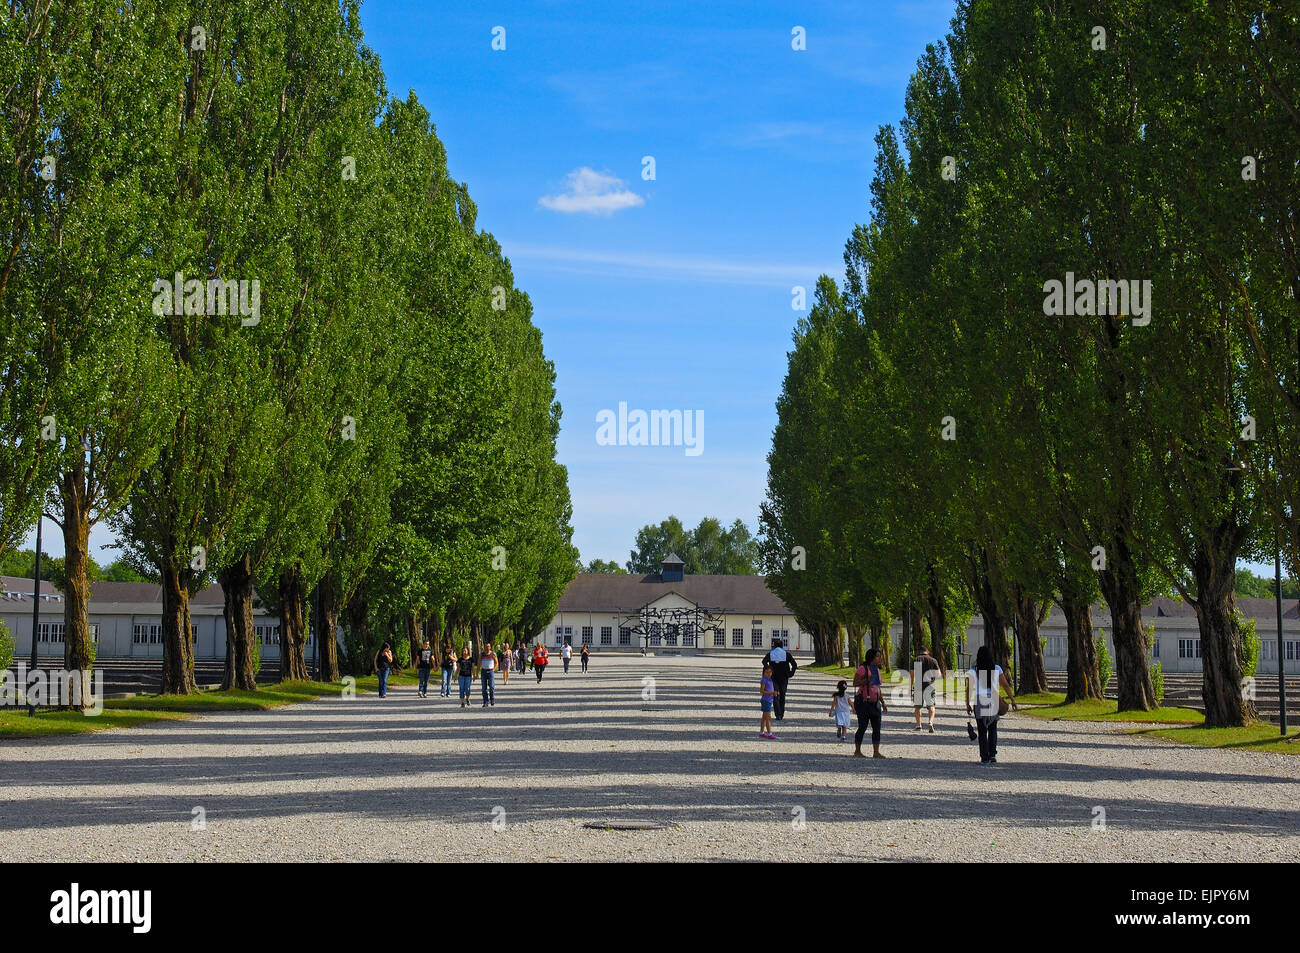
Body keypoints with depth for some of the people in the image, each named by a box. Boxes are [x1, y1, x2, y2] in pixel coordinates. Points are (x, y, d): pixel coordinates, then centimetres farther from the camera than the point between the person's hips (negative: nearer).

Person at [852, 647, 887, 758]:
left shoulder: (877, 670, 14)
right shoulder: (863, 668, -9)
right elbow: (855, 682, -12)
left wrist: (883, 703, 17)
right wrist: (866, 680, -27)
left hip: (874, 703, 7)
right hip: (863, 702, -7)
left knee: (877, 727, 1)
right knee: (862, 727, -4)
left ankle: (876, 752, 2)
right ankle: (857, 751, 7)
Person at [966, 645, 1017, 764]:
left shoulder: (973, 672, -4)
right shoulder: (997, 669, -2)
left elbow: (968, 689, -3)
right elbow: (1006, 685, -2)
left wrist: (967, 705, 7)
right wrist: (1013, 701, 2)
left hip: (979, 703, -1)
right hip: (994, 703, 1)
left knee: (982, 732, 6)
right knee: (992, 729, 19)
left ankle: (985, 758, 3)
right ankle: (992, 755, 10)